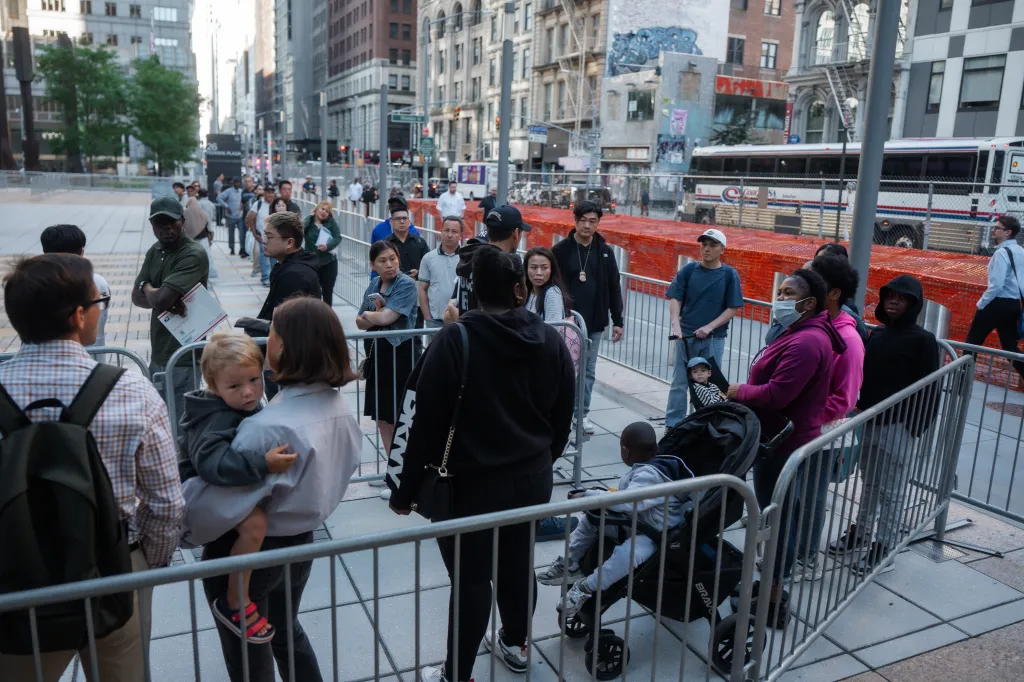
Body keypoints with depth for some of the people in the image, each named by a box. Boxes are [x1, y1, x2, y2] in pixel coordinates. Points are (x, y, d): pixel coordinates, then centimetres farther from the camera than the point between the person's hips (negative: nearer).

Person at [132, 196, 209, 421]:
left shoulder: (194, 255, -18)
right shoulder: (154, 251, 9)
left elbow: (161, 299, -26)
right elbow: (136, 297, 6)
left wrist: (148, 287, -3)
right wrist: (168, 301, -14)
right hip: (158, 353, 9)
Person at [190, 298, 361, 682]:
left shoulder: (268, 429, -34)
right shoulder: (339, 407, -8)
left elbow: (217, 507, -28)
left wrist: (174, 522, -8)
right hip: (302, 542, 7)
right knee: (286, 632, 30)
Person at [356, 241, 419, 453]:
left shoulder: (406, 284, -13)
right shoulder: (374, 285, 8)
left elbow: (385, 318, -22)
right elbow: (361, 323, 6)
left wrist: (367, 314, -2)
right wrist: (376, 313, -14)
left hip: (400, 354, -7)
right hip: (376, 354, 7)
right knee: (381, 416, 14)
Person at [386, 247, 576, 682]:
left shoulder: (455, 339, -17)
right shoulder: (551, 340, -1)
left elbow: (422, 420, -16)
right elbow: (563, 416, 10)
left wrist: (404, 487, -6)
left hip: (471, 484, -5)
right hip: (532, 479, 5)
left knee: (471, 578, 7)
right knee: (518, 565, 21)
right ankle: (514, 646, 43)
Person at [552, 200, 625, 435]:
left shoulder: (605, 251, 5)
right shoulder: (561, 250, -4)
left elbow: (614, 288, 8)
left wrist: (617, 321, 6)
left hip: (595, 324, 3)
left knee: (588, 371, 10)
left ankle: (582, 414, 21)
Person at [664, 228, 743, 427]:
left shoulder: (730, 275, -3)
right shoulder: (688, 270, 0)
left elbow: (732, 309, -4)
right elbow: (675, 299, -3)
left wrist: (709, 327, -15)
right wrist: (676, 325, -18)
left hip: (714, 339, -1)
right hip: (686, 336, 1)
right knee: (679, 383, 6)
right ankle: (672, 425, 14)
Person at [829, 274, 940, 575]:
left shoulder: (923, 340, -9)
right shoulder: (877, 334, 7)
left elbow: (930, 390, -10)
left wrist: (916, 429, -13)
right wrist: (860, 409, 2)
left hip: (900, 427, -6)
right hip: (870, 422, 6)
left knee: (892, 491, 4)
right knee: (869, 483, 19)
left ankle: (882, 545, 15)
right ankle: (860, 532, 32)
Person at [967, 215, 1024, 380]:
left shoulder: (1002, 252, -16)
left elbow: (996, 285, -22)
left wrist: (981, 303, -12)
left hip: (998, 303, -9)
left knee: (973, 341, 4)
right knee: (1010, 346, 12)